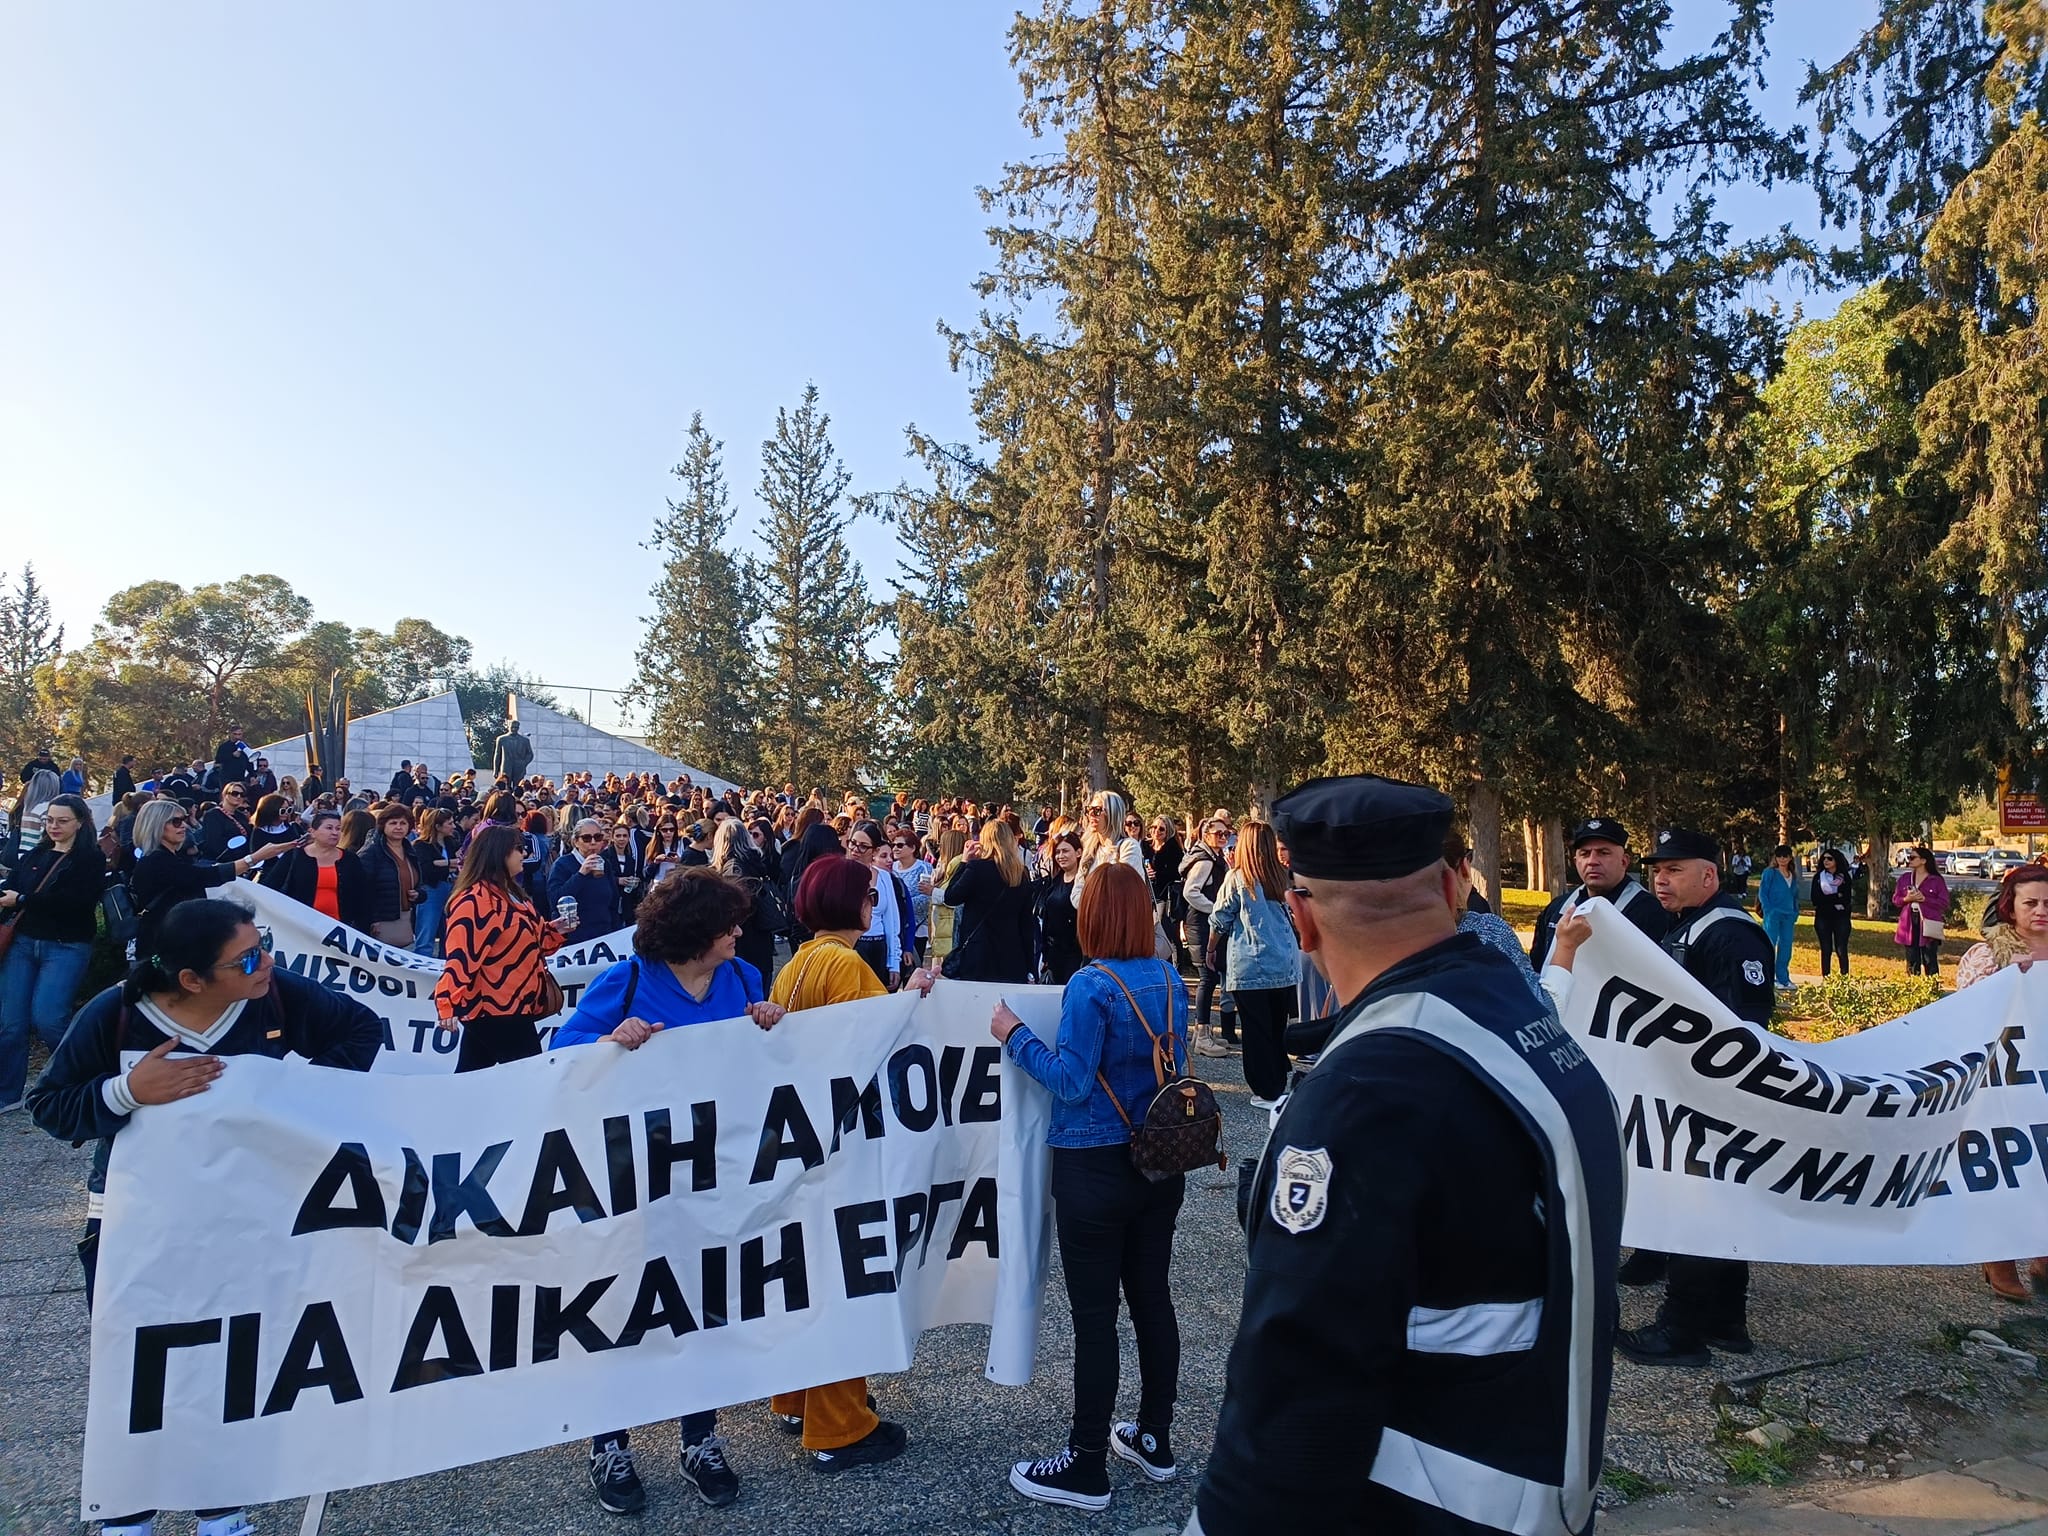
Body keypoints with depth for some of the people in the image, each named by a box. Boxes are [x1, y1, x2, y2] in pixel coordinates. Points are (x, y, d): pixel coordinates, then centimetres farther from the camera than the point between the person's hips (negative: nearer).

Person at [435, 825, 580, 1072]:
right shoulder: (476, 900, -18)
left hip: (508, 1007, 10)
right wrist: (448, 1004, -34)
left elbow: (522, 941, 26)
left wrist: (553, 930, 10)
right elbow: (461, 953, -27)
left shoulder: (507, 893, 14)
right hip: (496, 1010, -10)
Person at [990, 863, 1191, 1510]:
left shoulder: (1092, 986, -19)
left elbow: (1070, 1080, -19)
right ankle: (1154, 1439, 31)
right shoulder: (1171, 981, 3)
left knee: (1094, 1313, 3)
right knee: (1152, 1297, 17)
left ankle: (1087, 1468, 15)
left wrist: (1015, 1036, -10)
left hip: (1096, 1170, -7)